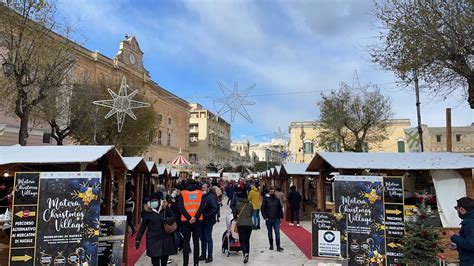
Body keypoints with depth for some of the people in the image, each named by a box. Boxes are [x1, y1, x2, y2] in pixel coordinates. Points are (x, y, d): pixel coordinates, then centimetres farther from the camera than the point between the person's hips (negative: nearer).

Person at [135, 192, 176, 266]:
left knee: (165, 256, 14)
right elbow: (143, 226, 1)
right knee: (155, 259, -6)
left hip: (166, 238, 2)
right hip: (153, 239, -2)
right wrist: (138, 239, 0)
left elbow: (173, 217, 6)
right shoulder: (147, 211, -5)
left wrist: (168, 220, -17)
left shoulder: (165, 208, -3)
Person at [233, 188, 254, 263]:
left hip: (241, 224, -3)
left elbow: (234, 213, 1)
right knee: (247, 240, 15)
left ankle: (245, 253, -20)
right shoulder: (250, 204, -1)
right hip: (249, 224, 3)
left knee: (242, 240, 3)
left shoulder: (238, 204, -9)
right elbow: (252, 213, 10)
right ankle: (247, 255, 19)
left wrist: (236, 218, 22)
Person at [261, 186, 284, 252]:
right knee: (270, 233, 11)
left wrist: (281, 217, 4)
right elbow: (262, 209, -2)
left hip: (276, 219, 1)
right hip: (268, 219, -1)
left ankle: (278, 246, -4)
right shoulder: (266, 199, -4)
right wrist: (265, 217, -8)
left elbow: (280, 209, 10)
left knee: (277, 232, -5)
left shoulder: (277, 199, 4)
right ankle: (271, 245, 24)